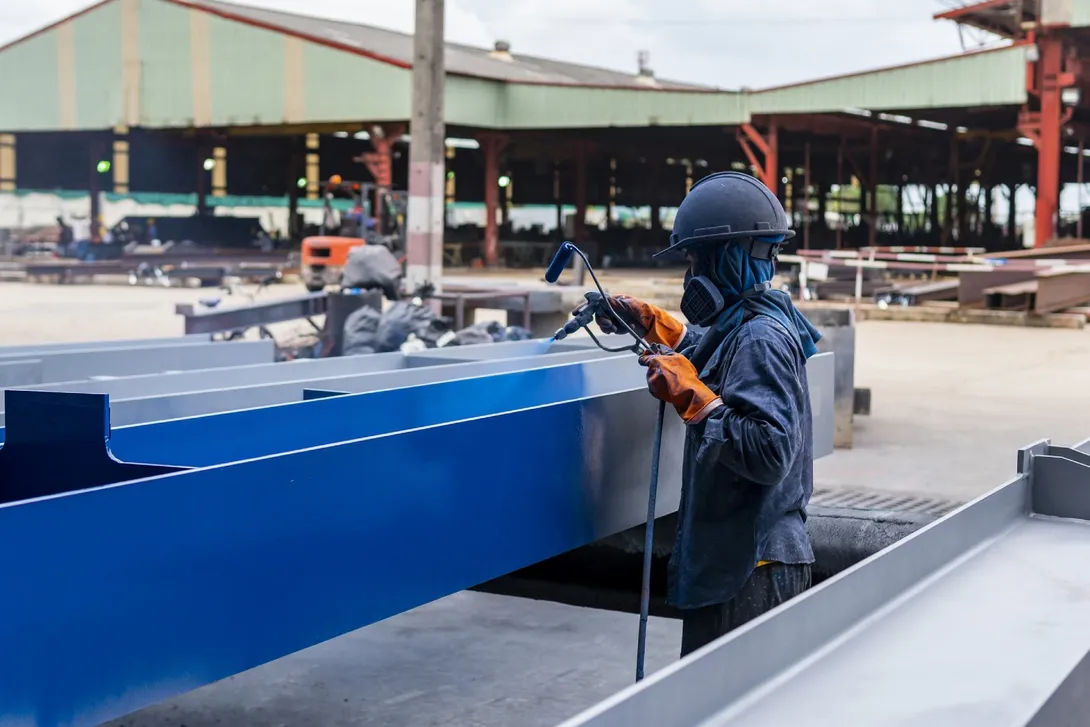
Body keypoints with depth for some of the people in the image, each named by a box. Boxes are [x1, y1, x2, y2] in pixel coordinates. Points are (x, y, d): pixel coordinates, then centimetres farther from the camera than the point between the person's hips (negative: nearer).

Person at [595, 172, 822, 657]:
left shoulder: (761, 339, -18)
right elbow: (710, 350, 38)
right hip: (736, 560, 10)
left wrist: (690, 395, -24)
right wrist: (651, 323, 27)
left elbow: (770, 455, -28)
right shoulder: (745, 326, 12)